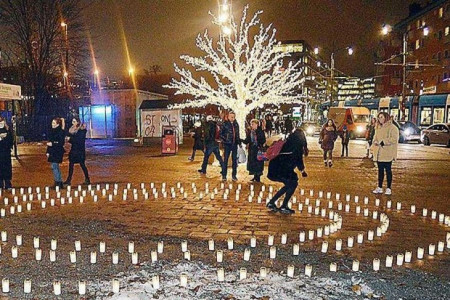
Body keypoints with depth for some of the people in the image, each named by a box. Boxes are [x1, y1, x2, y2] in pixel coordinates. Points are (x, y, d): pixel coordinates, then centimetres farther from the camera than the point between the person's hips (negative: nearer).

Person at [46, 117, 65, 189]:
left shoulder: (60, 132, -13)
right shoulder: (52, 131, 9)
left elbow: (61, 143, -16)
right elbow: (50, 141, 14)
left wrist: (52, 144, -21)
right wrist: (48, 151, 12)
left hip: (58, 152, -8)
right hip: (52, 151, 8)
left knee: (54, 167, -7)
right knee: (56, 167, 12)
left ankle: (58, 182, 1)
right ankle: (60, 183, 20)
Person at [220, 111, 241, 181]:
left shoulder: (236, 124, 10)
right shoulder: (225, 124, -4)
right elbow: (221, 133, -3)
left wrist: (239, 142, 12)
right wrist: (223, 140, -12)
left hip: (234, 144, 4)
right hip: (227, 144, -4)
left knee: (234, 160, 7)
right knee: (225, 159, 0)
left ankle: (234, 175, 15)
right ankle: (224, 175, 8)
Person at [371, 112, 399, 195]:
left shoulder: (392, 127, -7)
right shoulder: (378, 128, 16)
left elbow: (394, 139, -17)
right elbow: (375, 138, 21)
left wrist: (383, 142, -21)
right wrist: (374, 145, 4)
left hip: (387, 154, -7)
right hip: (379, 153, 7)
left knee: (388, 170, 0)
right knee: (380, 170, 11)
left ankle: (389, 189, 7)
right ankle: (379, 188, 18)